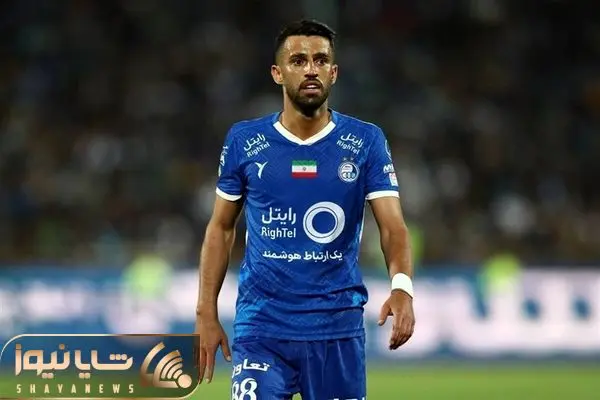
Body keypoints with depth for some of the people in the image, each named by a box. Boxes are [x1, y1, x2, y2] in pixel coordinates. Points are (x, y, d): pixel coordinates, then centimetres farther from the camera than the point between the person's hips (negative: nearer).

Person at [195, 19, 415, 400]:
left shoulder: (367, 142, 1)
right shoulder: (245, 141, 3)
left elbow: (392, 225, -7)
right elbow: (221, 228, 11)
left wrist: (402, 287, -27)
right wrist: (207, 314, 5)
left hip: (338, 327, 0)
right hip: (261, 326, 0)